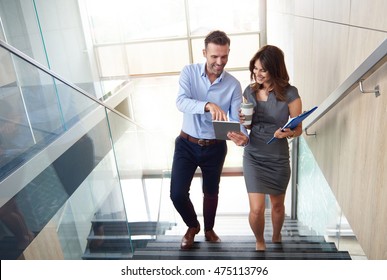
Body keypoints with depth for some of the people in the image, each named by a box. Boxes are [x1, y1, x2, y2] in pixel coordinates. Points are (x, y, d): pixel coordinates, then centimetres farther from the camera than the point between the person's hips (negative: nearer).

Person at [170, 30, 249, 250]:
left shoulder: (233, 85, -10)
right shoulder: (189, 72, -11)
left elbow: (237, 119, -14)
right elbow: (181, 102, -27)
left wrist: (242, 136, -38)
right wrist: (208, 106, -46)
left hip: (215, 147, 1)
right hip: (187, 144, 0)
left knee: (211, 192, 17)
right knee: (177, 193, -4)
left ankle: (209, 229, 44)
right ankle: (192, 226, 28)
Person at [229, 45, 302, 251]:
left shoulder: (290, 93, -10)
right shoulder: (249, 91, -1)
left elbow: (298, 129, -7)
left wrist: (286, 132, -29)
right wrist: (242, 122, -15)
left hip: (279, 159, -1)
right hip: (253, 157, 1)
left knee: (277, 205, 18)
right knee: (256, 209, -4)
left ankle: (276, 237, 48)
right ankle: (260, 242, 27)